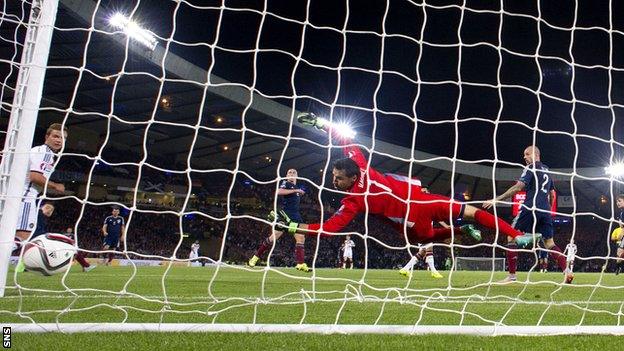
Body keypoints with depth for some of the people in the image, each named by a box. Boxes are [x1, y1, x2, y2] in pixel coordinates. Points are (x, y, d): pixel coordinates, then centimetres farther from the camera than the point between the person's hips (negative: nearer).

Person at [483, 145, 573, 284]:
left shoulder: (531, 168, -1)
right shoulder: (547, 170, 22)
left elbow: (518, 187, -14)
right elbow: (552, 194, 25)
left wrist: (496, 199, -15)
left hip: (531, 208, -7)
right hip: (545, 210, 7)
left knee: (512, 236, 0)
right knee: (549, 243, 13)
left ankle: (512, 276, -4)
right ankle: (567, 270, -4)